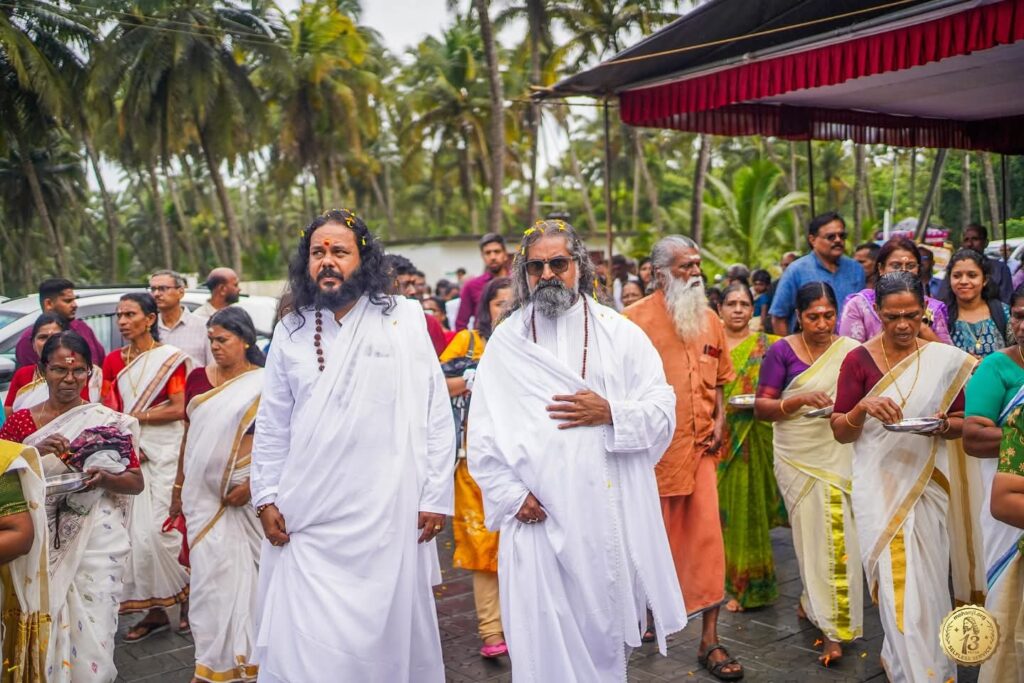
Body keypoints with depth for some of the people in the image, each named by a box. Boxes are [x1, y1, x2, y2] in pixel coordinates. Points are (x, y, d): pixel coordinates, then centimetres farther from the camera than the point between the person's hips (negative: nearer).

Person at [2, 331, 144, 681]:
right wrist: (35, 452, -18)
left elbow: (136, 482, 3)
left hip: (95, 544, -1)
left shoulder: (110, 422, 3)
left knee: (91, 637, -4)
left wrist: (103, 478, -16)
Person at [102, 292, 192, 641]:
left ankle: (190, 593, 12)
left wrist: (134, 416, -6)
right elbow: (109, 411, 10)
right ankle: (155, 609, 13)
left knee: (159, 529, -9)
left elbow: (179, 409, -10)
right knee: (135, 531, 3)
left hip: (165, 452, -5)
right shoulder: (113, 360, 11)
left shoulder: (171, 357, -3)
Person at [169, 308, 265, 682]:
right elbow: (189, 435, 15)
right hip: (202, 492, 4)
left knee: (243, 570, 4)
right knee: (210, 573, 7)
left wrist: (252, 483, -17)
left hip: (243, 493, -3)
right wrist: (178, 485, 17)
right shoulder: (198, 378, 8)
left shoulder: (264, 384, -5)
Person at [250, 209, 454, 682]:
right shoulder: (291, 331, 6)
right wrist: (266, 497, 5)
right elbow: (272, 426, 10)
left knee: (386, 631, 10)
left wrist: (436, 497, -5)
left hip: (388, 514, -2)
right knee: (305, 641, 7)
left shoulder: (404, 318, -3)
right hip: (306, 519, 2)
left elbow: (436, 414, -3)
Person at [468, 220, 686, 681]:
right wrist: (511, 496, -8)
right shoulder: (505, 343, 6)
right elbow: (483, 434, 2)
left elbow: (663, 413, 2)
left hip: (610, 516, 0)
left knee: (604, 630, 11)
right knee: (544, 640, 3)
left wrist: (611, 414, -14)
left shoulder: (619, 333, 6)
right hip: (537, 519, 0)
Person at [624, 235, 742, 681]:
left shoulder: (709, 319, 10)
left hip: (699, 447, 4)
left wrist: (719, 421, 3)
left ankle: (710, 640, 11)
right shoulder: (636, 319, -7)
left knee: (706, 538, 1)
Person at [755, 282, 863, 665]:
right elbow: (761, 407, -5)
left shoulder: (852, 350, 2)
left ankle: (812, 602, 15)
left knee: (836, 533, -4)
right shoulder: (782, 351, -2)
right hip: (797, 457, -1)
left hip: (839, 456, 1)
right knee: (814, 533, 2)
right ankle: (832, 627, 15)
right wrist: (800, 400, -21)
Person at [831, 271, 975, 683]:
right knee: (896, 578, -5)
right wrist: (862, 408, -24)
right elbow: (840, 432, -4)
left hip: (928, 483, 3)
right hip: (879, 484, -3)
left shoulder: (944, 359, 1)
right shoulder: (858, 360, -5)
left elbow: (962, 423, 9)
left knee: (926, 576, 10)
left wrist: (943, 425, -14)